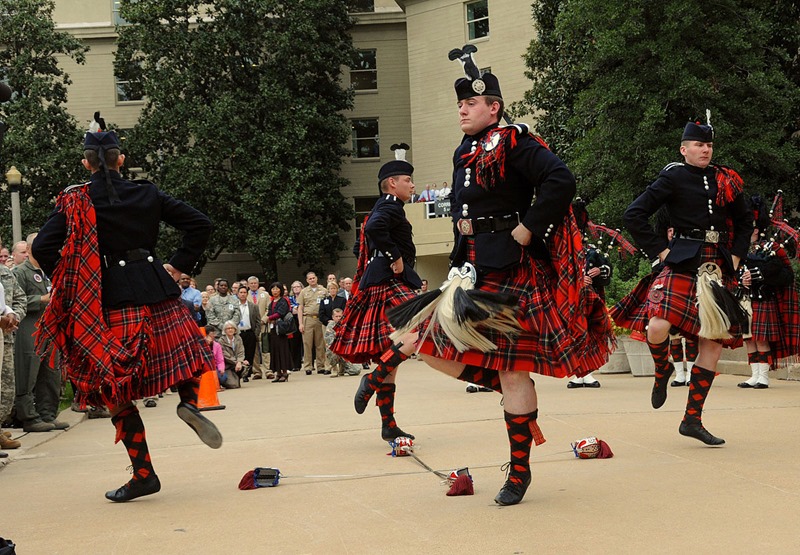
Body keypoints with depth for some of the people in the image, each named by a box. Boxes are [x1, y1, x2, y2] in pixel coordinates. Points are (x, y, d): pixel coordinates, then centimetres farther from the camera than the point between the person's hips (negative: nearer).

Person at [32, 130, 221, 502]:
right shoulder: (147, 194, 7)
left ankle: (143, 473, 2)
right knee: (180, 351, 24)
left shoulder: (75, 202, -1)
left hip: (110, 300, -2)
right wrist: (178, 267, 11)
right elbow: (199, 224, 6)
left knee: (117, 390, 4)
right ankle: (189, 401, -8)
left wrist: (69, 286, 3)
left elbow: (43, 248, -10)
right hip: (156, 289, 2)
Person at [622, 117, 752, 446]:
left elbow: (745, 221, 25)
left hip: (718, 269, 5)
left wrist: (735, 257, 11)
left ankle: (692, 420, 10)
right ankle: (662, 371, 12)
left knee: (713, 342, 1)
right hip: (682, 264, -5)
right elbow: (634, 215, -4)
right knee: (658, 326, -25)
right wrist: (659, 250, -8)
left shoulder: (725, 180, 13)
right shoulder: (673, 178, 0)